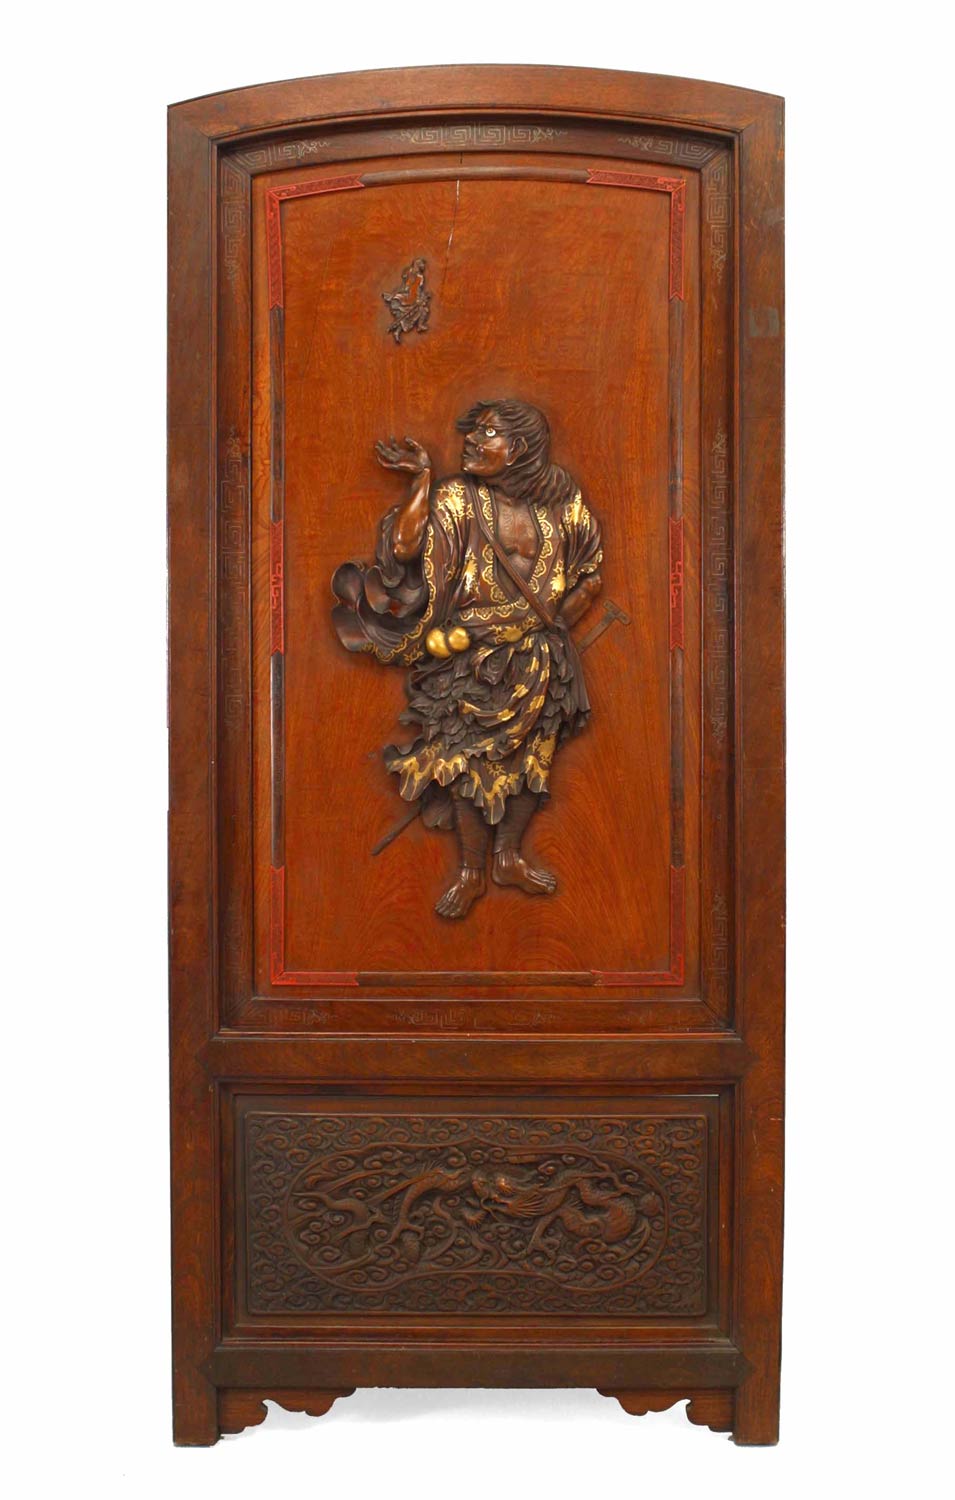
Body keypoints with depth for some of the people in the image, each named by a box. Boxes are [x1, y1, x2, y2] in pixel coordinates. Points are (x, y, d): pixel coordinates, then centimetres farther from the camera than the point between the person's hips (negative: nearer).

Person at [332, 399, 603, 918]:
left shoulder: (562, 501, 1)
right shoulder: (456, 497, -5)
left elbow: (591, 575, 10)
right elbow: (403, 546, -20)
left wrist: (554, 621, 0)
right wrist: (421, 479, -16)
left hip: (538, 657, 2)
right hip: (470, 656, -2)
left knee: (532, 755, 10)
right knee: (469, 757, 1)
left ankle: (509, 855, 29)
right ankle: (472, 870, 16)